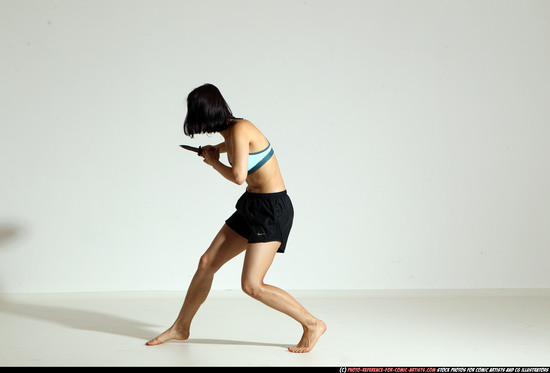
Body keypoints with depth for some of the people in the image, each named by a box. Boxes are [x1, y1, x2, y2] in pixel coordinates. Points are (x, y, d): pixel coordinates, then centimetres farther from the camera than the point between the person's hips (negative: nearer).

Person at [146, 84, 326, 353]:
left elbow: (238, 176, -25)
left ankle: (312, 325, 0)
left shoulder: (240, 129, -18)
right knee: (207, 262, 11)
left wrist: (214, 162, -7)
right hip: (252, 205, 9)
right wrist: (217, 150, 24)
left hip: (272, 209, -9)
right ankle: (181, 328, 26)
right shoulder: (231, 131, 9)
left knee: (252, 285, -14)